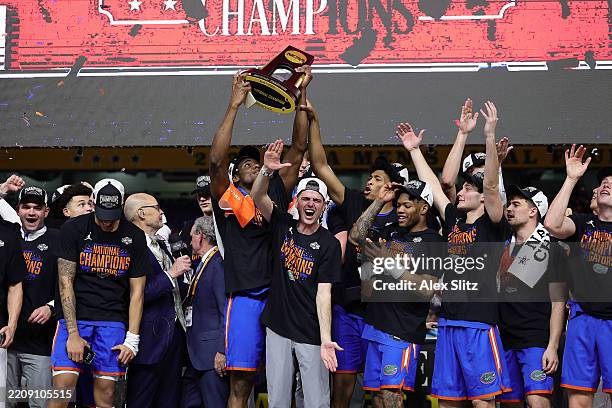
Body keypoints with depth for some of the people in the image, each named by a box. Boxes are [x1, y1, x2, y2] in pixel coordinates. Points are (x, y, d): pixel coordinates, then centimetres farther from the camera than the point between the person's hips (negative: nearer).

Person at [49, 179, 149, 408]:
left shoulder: (134, 238, 4)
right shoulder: (73, 229, -1)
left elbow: (137, 291, 6)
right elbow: (66, 283, -4)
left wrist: (132, 340, -2)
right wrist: (73, 333, -11)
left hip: (113, 321, 1)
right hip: (75, 317, -1)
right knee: (63, 385, -13)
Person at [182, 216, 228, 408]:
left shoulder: (219, 264, -13)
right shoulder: (202, 264, 18)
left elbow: (227, 311, -19)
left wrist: (222, 350, -20)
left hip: (212, 354, -10)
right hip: (196, 355, 10)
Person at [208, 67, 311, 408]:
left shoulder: (277, 193, 16)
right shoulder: (228, 198, 6)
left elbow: (299, 149, 12)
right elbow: (217, 160, -10)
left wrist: (302, 94, 5)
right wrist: (235, 105, -12)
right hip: (246, 299, -3)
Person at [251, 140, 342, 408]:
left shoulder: (329, 244, -8)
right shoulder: (284, 226, 3)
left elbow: (323, 293, -13)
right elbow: (257, 197, -10)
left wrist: (326, 340, -23)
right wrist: (267, 170, -31)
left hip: (311, 335, -3)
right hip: (277, 328, 3)